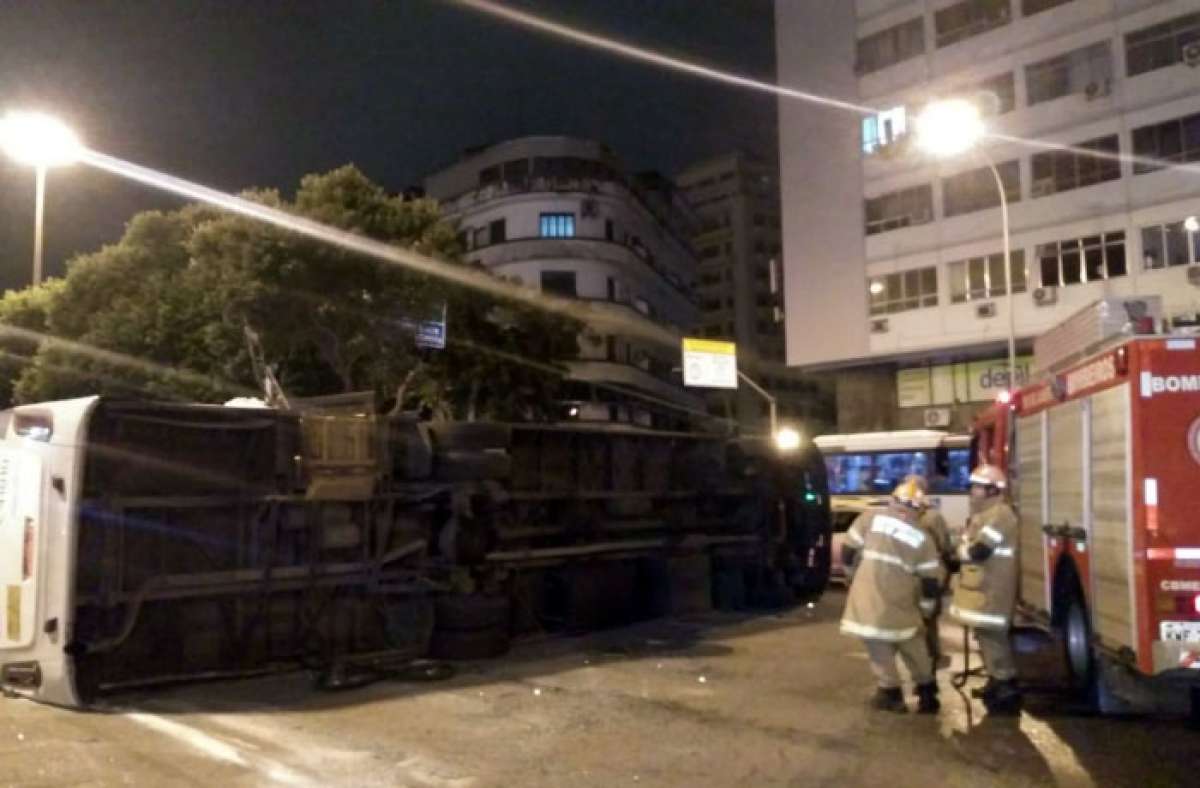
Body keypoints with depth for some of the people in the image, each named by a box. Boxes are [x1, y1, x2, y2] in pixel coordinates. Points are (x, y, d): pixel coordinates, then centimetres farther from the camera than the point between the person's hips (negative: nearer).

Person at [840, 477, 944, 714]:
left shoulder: (871, 517, -2)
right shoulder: (922, 538, 4)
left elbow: (847, 552, 0)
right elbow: (931, 581, 5)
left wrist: (855, 571, 19)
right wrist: (926, 607, 21)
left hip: (868, 600, -2)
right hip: (902, 604, 2)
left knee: (880, 648, 12)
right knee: (914, 647, 21)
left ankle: (891, 693, 16)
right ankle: (927, 694, 30)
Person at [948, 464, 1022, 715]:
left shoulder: (1000, 513, -18)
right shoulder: (983, 513, 17)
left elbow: (979, 550, -24)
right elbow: (969, 544, 21)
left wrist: (959, 550, -8)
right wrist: (962, 550, 2)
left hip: (992, 588, -10)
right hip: (981, 586, 10)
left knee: (992, 635, -9)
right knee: (986, 634, 16)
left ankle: (1007, 687, -4)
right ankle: (996, 681, 27)